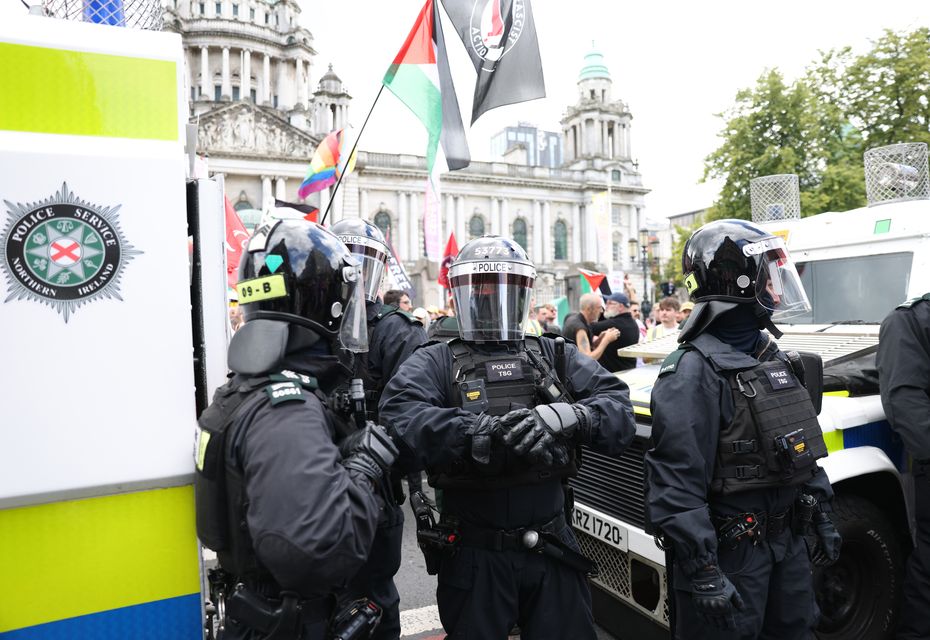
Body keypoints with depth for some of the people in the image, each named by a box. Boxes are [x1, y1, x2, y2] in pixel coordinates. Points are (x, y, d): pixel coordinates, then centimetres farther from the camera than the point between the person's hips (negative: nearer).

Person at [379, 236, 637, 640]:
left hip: (553, 550, 2)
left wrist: (562, 417, -26)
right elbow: (399, 417, -22)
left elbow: (619, 409, -7)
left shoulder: (556, 356, 5)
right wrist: (482, 433, -33)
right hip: (474, 556, -2)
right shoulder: (435, 362, -3)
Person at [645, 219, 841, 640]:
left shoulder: (772, 357, 7)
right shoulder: (694, 371, -21)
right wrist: (701, 573, -24)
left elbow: (802, 447, 17)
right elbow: (676, 485, -25)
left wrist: (821, 518, 18)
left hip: (788, 542, 9)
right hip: (729, 554, -8)